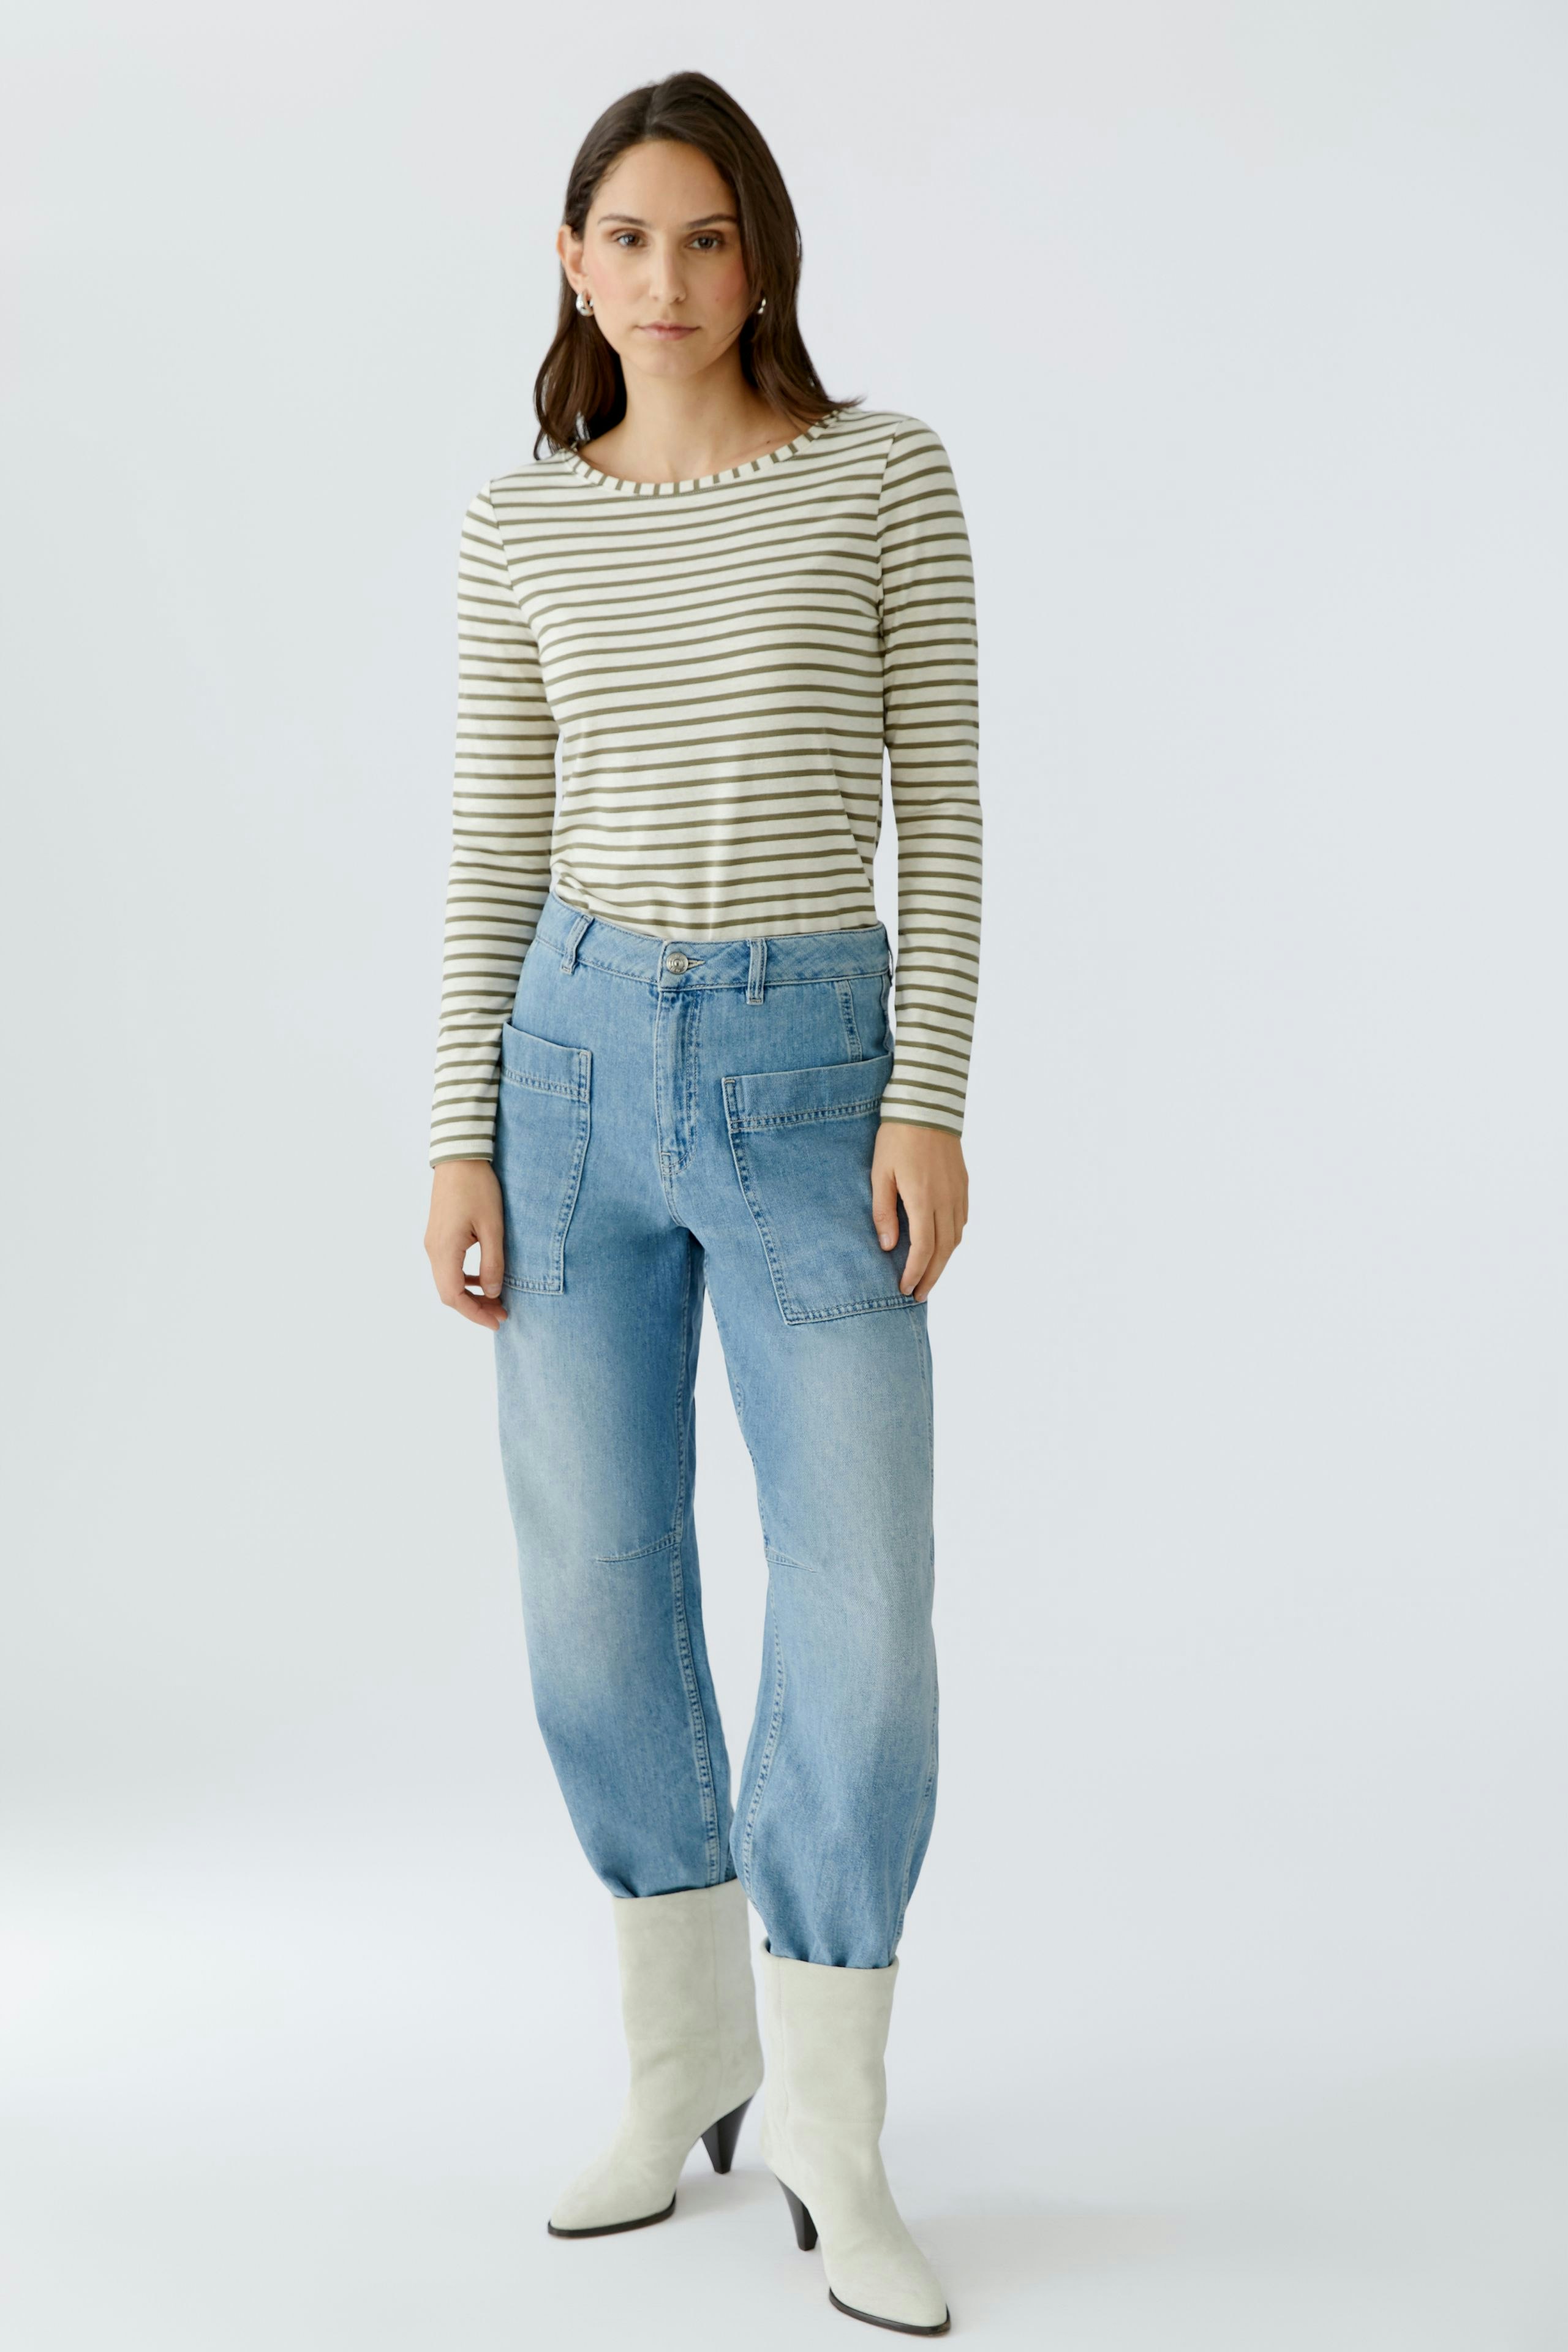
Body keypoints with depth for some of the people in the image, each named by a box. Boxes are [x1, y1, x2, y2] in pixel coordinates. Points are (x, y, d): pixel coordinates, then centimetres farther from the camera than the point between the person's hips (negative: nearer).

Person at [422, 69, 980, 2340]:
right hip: (580, 1058, 3)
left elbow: (944, 805, -2)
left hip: (813, 1069, -2)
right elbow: (495, 847, 7)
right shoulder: (520, 526, 6)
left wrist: (933, 1095, -10)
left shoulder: (886, 473, -1)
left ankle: (832, 2139, 10)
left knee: (866, 1614, -7)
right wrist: (460, 1141, 1)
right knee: (598, 1587, 6)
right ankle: (686, 2058, 26)